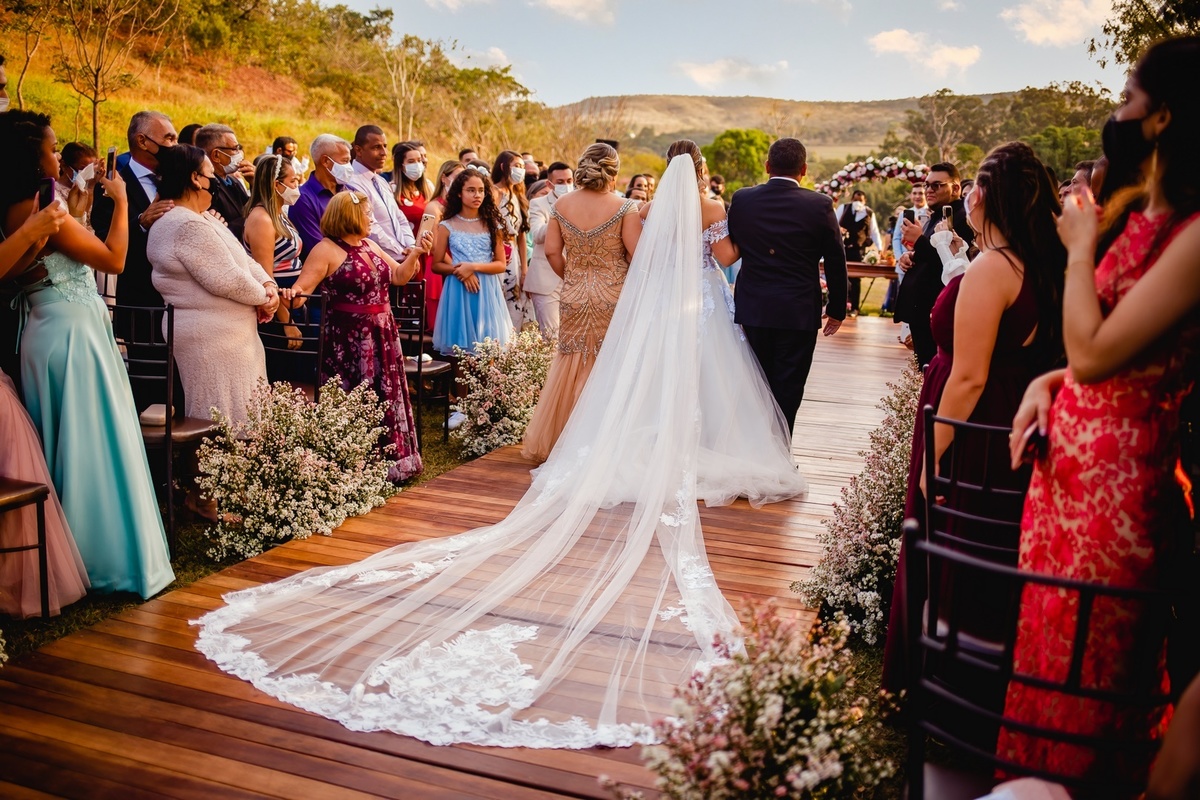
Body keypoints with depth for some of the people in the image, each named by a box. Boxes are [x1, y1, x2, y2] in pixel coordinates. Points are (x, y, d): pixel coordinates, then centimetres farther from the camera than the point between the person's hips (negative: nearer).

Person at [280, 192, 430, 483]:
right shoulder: (326, 250, -9)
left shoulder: (370, 246, 14)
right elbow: (302, 287, -16)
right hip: (348, 342, -8)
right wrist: (291, 294, -36)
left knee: (385, 401, 13)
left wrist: (415, 254, 7)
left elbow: (398, 277, 20)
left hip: (382, 339, 8)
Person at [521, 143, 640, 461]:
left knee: (572, 368, 16)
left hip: (573, 298, 4)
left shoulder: (561, 205, 0)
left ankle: (559, 440, 23)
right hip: (613, 299, -3)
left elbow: (552, 251, 0)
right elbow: (638, 255, -12)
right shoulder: (624, 208, -10)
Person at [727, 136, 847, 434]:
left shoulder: (741, 199, -3)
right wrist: (837, 309, 8)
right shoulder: (819, 205, -8)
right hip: (799, 312, -2)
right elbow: (836, 262, -2)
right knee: (787, 392, 5)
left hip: (752, 309, 3)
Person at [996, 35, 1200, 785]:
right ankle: (1036, 769, 38)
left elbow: (1093, 353, -23)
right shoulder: (1136, 212, 9)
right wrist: (1047, 382, -1)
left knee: (1080, 665, 9)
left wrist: (1082, 248, -11)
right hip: (1069, 450, 9)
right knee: (1043, 635, 20)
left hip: (1118, 469, -9)